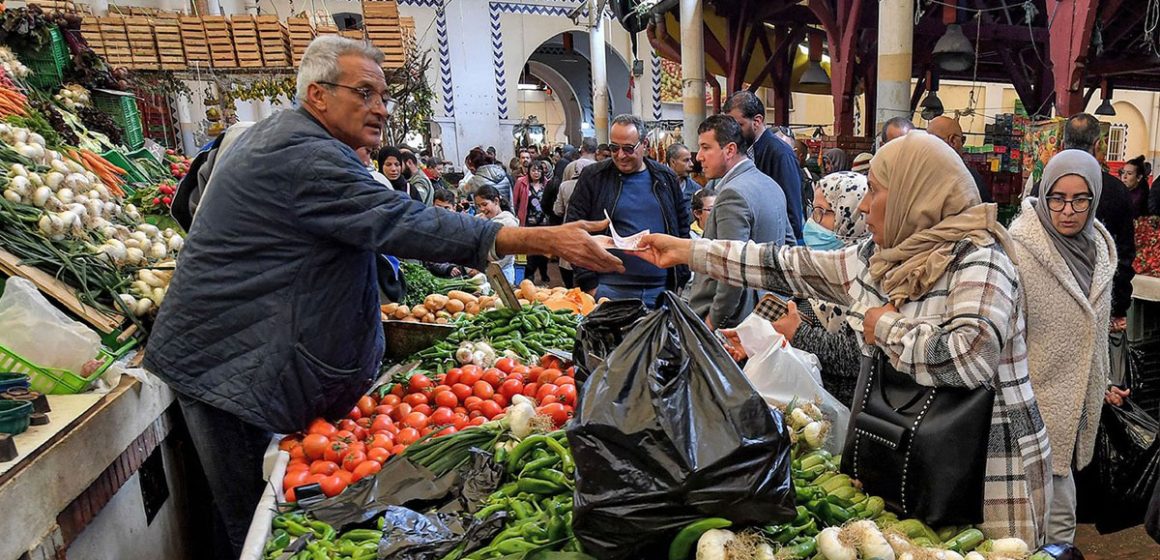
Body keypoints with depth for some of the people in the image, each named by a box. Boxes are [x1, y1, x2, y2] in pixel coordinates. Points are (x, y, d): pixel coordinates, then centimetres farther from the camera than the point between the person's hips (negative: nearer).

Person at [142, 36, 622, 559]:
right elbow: (406, 225, -33)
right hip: (229, 359, -11)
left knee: (241, 509, 20)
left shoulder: (265, 133, 13)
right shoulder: (307, 157, -23)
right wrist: (547, 239, -36)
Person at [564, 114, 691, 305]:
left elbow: (682, 226, 17)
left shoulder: (666, 178, 10)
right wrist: (589, 284, -7)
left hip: (660, 290, 3)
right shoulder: (593, 177, 1)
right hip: (610, 289, -2)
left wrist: (682, 278, 10)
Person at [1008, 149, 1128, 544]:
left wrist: (1103, 380, 20)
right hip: (1042, 393, -7)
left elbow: (1097, 327, 18)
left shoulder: (1099, 246, 5)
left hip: (1082, 394, 7)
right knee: (1057, 513, 0)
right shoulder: (1021, 248, -18)